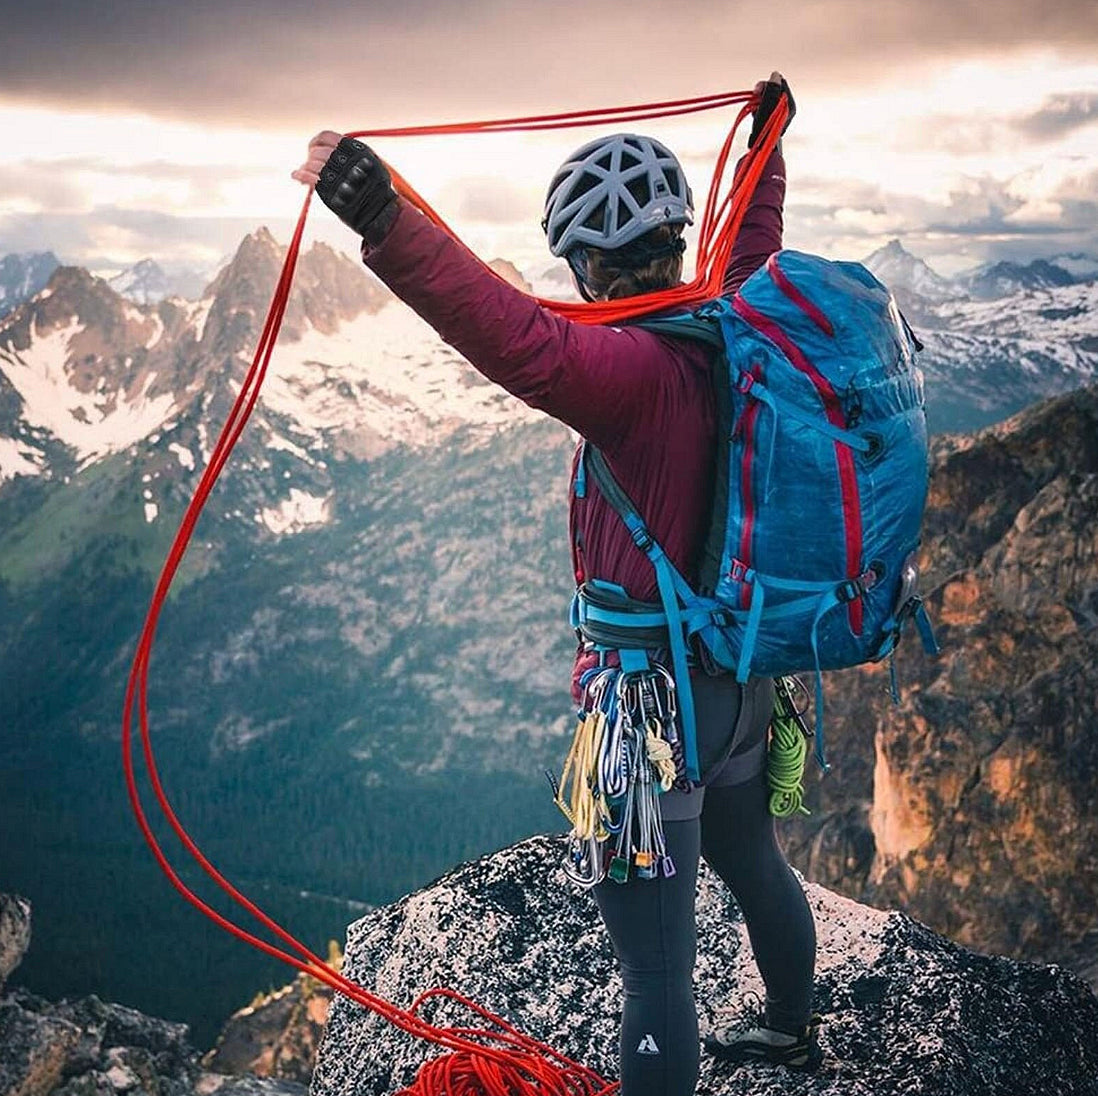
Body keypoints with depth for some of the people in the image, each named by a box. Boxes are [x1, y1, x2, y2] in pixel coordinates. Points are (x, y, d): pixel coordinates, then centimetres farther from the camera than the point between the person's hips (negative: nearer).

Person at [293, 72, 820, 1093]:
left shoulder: (639, 369, -26)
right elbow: (752, 248, 21)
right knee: (754, 863, 33)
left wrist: (385, 223, -56)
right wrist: (769, 139, 38)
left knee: (657, 973, -1)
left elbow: (524, 342, -47)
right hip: (743, 677, 10)